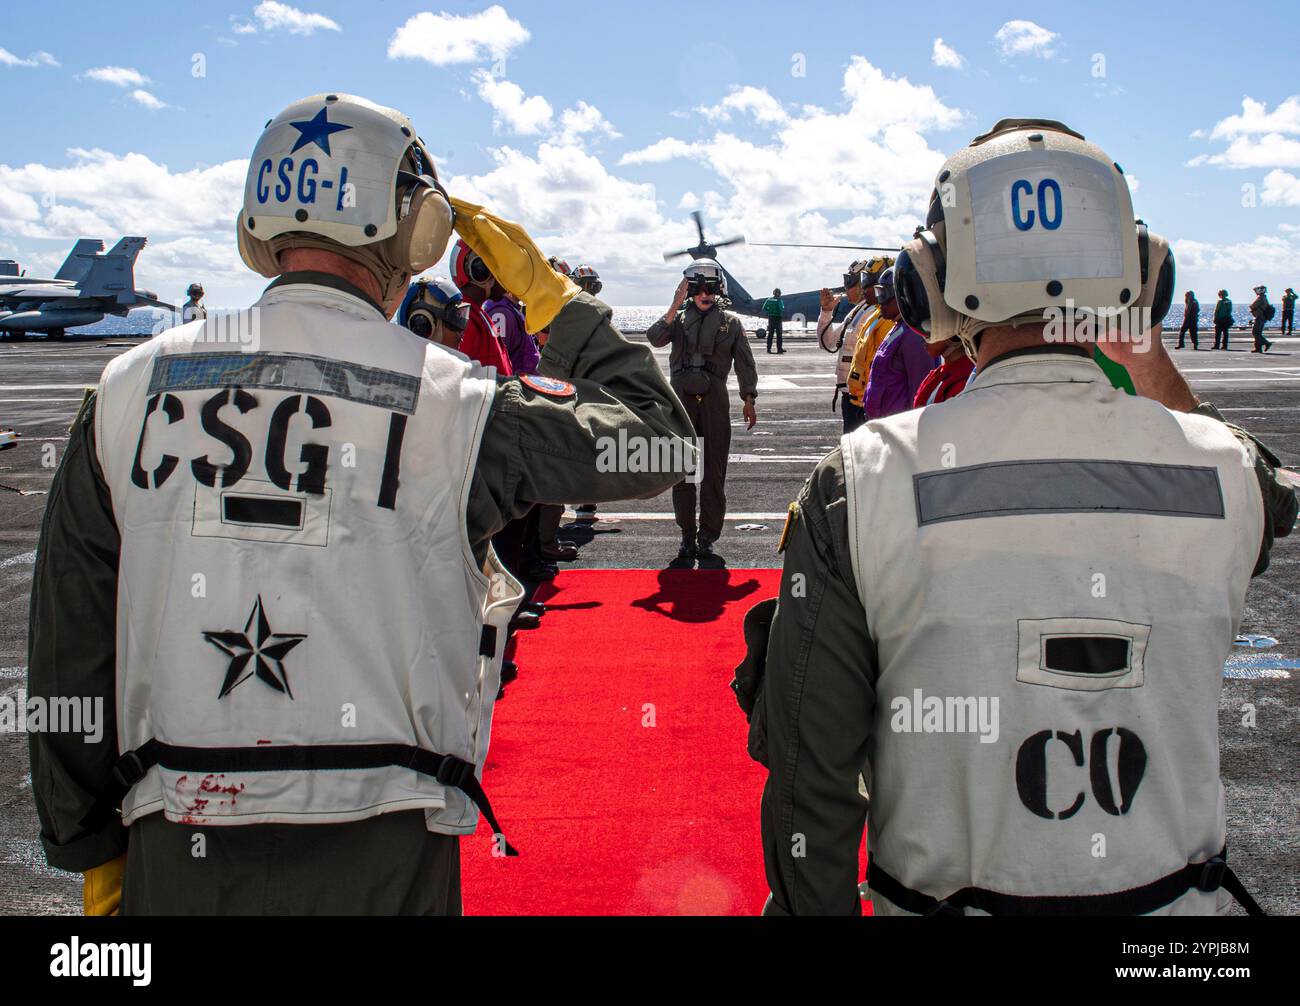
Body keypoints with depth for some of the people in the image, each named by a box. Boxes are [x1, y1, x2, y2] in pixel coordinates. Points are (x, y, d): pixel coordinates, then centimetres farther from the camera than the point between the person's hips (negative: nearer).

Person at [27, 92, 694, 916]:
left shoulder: (132, 386, -3)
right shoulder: (451, 402, -12)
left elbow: (69, 647, 3)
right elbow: (656, 436, 1)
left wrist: (91, 849, 15)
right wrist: (554, 298, 12)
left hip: (175, 856, 3)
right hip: (380, 858, -2)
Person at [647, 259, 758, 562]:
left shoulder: (730, 322, 8)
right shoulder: (678, 318, 9)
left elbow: (744, 363, 8)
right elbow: (654, 338, -10)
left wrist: (749, 400, 1)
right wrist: (675, 307, -17)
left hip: (714, 400, -1)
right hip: (681, 399, 1)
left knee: (714, 473, 1)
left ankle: (707, 537, 9)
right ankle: (687, 534, 15)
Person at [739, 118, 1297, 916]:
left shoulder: (862, 486, -20)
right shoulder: (1227, 474, -13)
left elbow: (810, 767, -14)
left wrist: (812, 905, 0)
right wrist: (1150, 357, 14)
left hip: (946, 894, -1)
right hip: (1173, 897, 2)